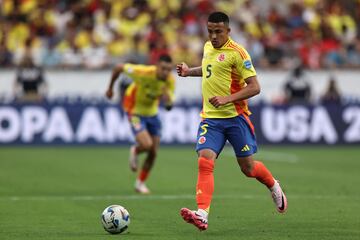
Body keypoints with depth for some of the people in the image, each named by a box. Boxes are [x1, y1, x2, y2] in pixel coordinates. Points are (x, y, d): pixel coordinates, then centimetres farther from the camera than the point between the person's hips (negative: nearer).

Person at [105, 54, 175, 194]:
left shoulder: (170, 81, -17)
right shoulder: (143, 72, -32)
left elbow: (169, 106, -13)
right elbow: (118, 68, -19)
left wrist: (166, 97, -37)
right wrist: (110, 88, -6)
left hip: (152, 113, 5)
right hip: (135, 111, -5)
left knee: (153, 152, 6)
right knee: (146, 145, -24)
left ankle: (140, 183, 28)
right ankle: (135, 151, 15)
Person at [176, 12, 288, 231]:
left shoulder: (237, 52, -12)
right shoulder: (208, 47, 10)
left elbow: (254, 87, -15)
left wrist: (227, 99, -25)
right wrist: (190, 71, 17)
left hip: (235, 117, -5)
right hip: (210, 117, 5)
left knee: (248, 167, 6)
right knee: (205, 162, -16)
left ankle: (274, 187, 38)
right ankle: (202, 215, -25)